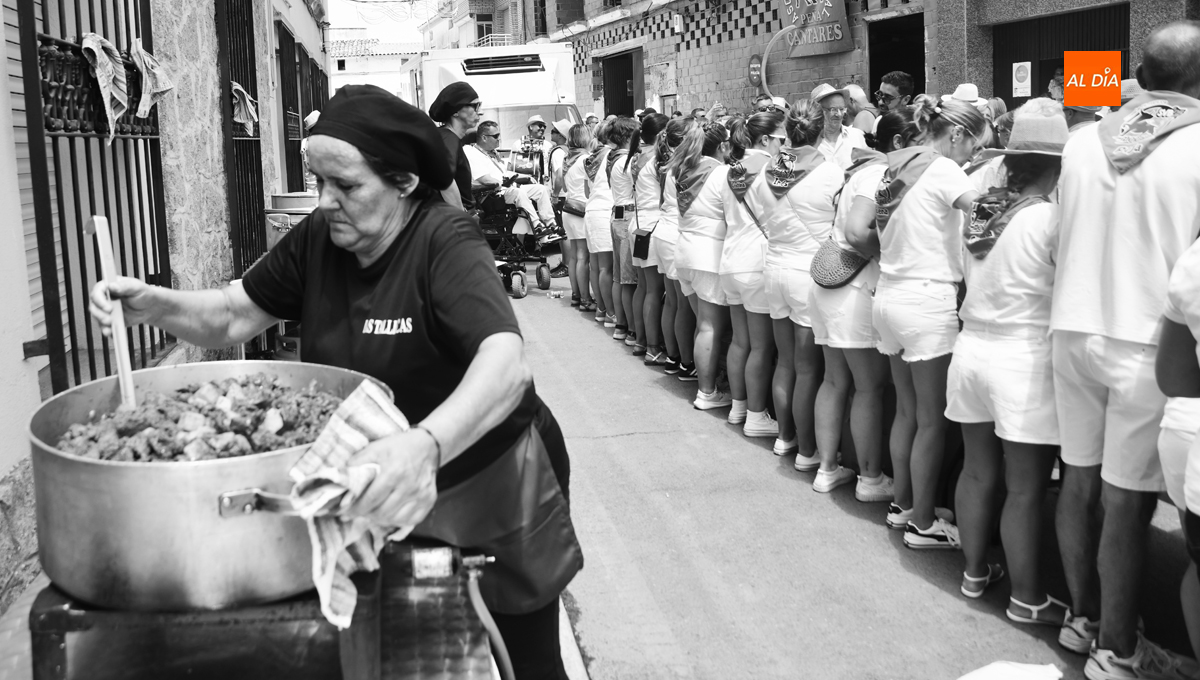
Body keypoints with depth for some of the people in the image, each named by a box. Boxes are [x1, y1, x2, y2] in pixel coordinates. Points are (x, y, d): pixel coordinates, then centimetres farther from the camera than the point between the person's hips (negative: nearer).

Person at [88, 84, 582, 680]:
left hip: (493, 488, -5)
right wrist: (155, 305, -20)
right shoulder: (318, 240, -5)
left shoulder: (446, 243, -24)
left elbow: (506, 363, -40)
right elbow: (232, 317, 2)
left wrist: (426, 446, -59)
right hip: (380, 495, 5)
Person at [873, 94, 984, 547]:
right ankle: (922, 524, 10)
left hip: (889, 297, 8)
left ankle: (902, 505, 28)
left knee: (907, 409, 18)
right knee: (932, 420, 2)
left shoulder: (897, 166, 11)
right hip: (928, 304, -8)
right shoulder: (944, 170, -12)